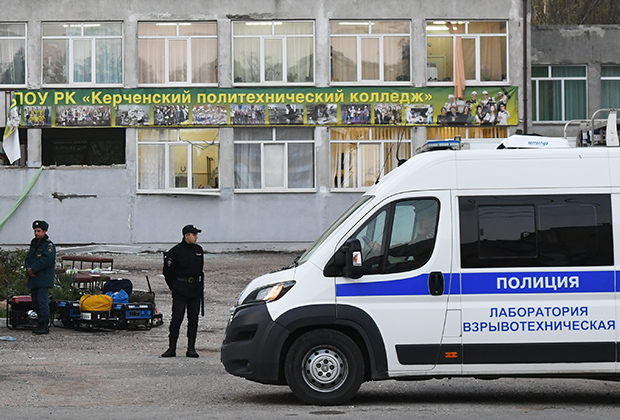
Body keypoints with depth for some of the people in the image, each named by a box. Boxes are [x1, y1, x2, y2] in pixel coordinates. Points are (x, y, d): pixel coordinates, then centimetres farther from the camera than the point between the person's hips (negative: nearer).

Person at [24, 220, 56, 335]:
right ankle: (40, 325, 15)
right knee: (35, 303, 9)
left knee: (42, 302, -12)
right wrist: (28, 268, -5)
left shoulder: (49, 245, -7)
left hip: (43, 280, -9)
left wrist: (33, 269, -17)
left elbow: (46, 260, -19)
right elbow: (28, 258, 16)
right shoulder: (34, 243, 19)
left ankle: (44, 326, -11)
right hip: (33, 280, 9)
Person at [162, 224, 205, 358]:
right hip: (180, 289, -5)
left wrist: (200, 285, 14)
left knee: (193, 319, 5)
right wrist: (174, 286, 3)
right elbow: (168, 271, -1)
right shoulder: (176, 251, -6)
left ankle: (191, 348, 9)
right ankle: (172, 348, -1)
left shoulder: (198, 250, 10)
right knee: (176, 318, -6)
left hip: (195, 288, 5)